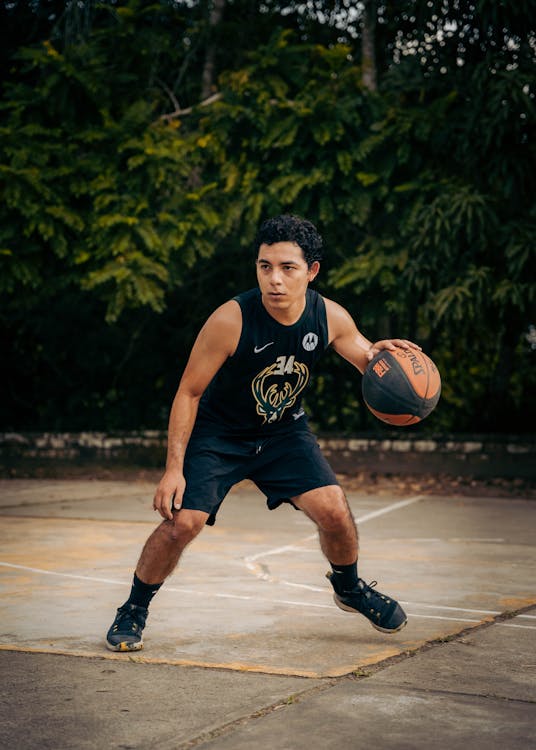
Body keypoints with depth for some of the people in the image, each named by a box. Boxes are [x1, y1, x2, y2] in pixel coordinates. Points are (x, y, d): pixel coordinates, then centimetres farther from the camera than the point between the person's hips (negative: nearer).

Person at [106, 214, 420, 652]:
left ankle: (349, 587, 22)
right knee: (182, 521, -17)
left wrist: (380, 353, -26)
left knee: (333, 508, -11)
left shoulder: (330, 317, -18)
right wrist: (174, 468, -21)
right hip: (218, 431, -3)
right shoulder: (231, 320, -29)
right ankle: (134, 611, 9)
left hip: (284, 430, 3)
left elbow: (368, 362, 0)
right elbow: (188, 393, -19)